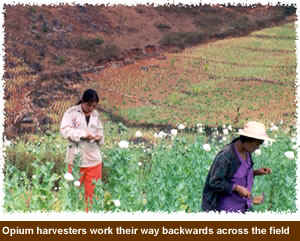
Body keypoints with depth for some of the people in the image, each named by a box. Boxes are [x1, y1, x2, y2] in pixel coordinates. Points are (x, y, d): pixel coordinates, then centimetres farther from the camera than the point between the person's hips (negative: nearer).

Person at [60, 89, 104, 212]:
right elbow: (65, 130, -14)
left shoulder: (95, 114, 10)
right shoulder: (71, 112, -4)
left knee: (92, 193, 6)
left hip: (94, 160, 4)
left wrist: (99, 137, -1)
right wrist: (83, 134, -21)